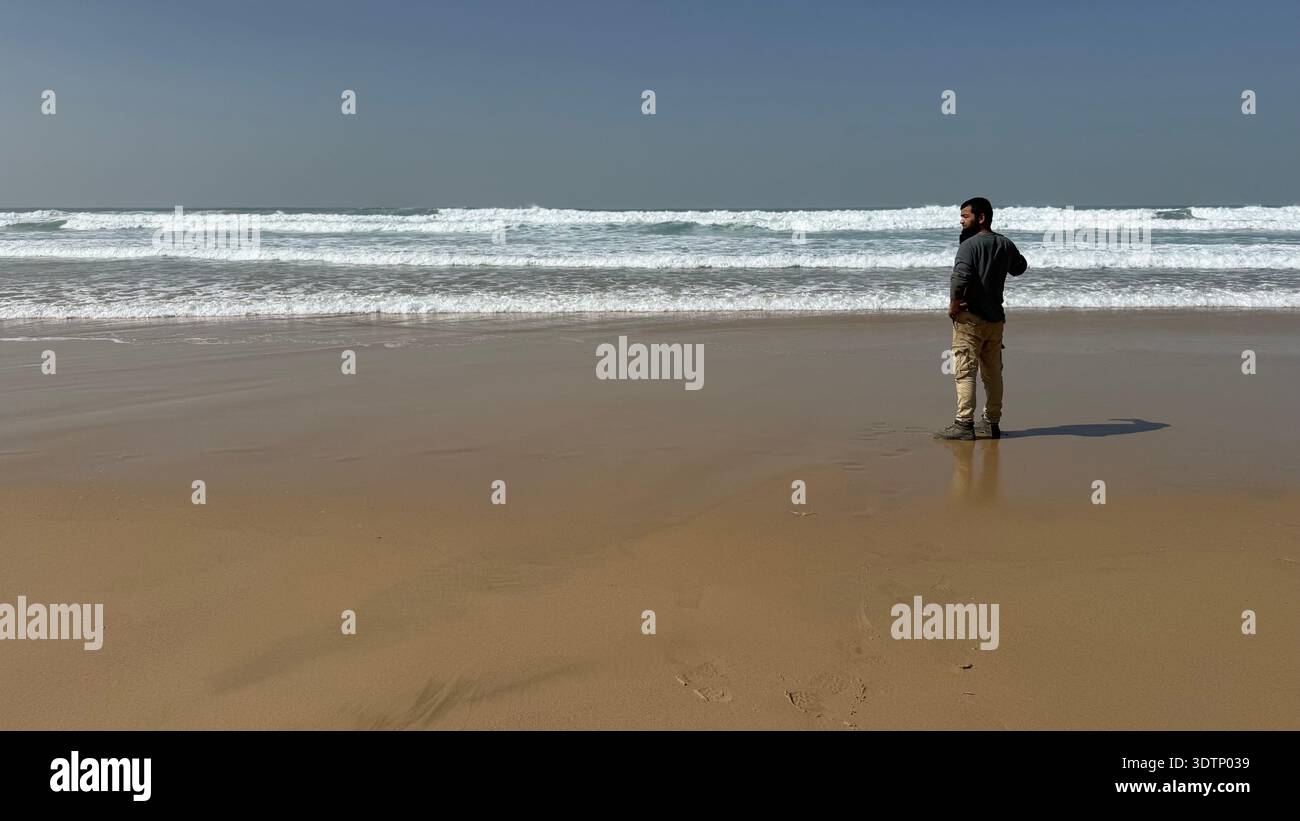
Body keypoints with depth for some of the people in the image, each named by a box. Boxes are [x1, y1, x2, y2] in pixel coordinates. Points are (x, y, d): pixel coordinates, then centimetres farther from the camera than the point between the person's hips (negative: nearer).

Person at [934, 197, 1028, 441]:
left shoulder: (970, 245, -13)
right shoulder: (1006, 244, 10)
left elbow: (960, 277, -28)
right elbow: (1019, 268, 29)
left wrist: (953, 305, -15)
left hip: (971, 317, -7)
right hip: (995, 318, 7)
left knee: (965, 372, -6)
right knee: (993, 373, 12)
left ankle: (964, 423, -9)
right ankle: (992, 423, 18)